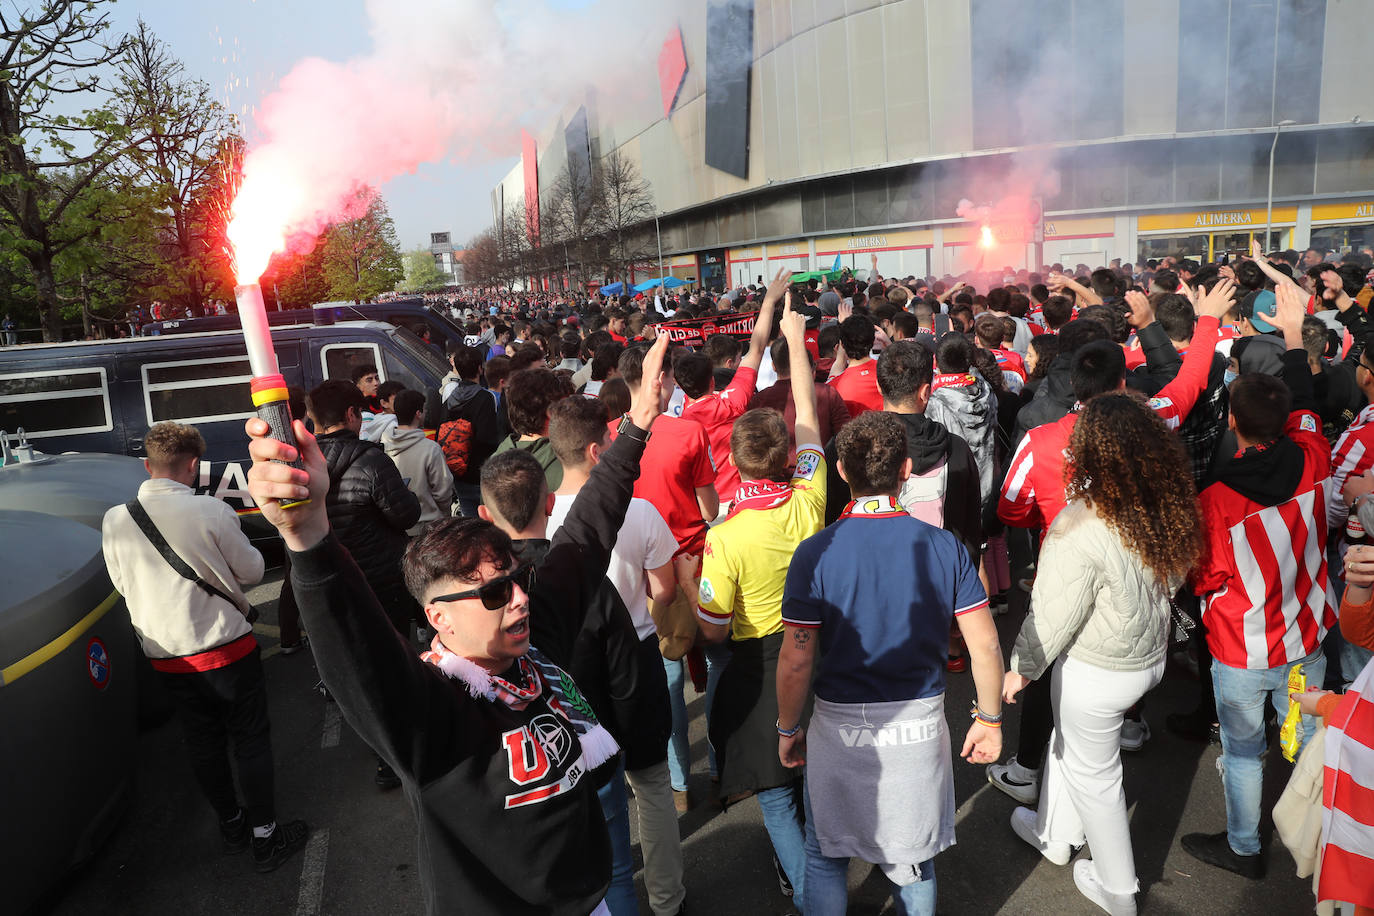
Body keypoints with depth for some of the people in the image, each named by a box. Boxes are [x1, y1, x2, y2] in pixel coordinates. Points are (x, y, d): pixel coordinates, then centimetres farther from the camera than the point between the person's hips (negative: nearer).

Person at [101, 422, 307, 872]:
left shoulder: (114, 520, -6)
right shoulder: (211, 511, -20)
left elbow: (124, 584, 8)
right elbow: (252, 571, -8)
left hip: (165, 656, 5)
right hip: (225, 647, -4)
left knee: (203, 741, 19)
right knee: (251, 739, 9)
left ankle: (231, 824, 35)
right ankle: (266, 836, 17)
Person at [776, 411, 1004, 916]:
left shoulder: (815, 553, -16)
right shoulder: (946, 547, -9)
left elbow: (795, 660, -14)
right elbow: (985, 645, -5)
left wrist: (788, 728, 1)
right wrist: (990, 719, 9)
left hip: (839, 727, -2)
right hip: (921, 723, 2)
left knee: (826, 857, 20)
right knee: (914, 860, 24)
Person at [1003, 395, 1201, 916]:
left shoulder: (1081, 526, -32)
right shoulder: (1168, 507, -11)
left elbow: (1053, 616, -23)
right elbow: (1173, 579, 4)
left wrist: (1022, 668, -7)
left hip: (1096, 672, -7)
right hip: (1151, 656, 7)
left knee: (1092, 773, 16)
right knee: (1069, 741, 28)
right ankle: (1054, 835, 50)